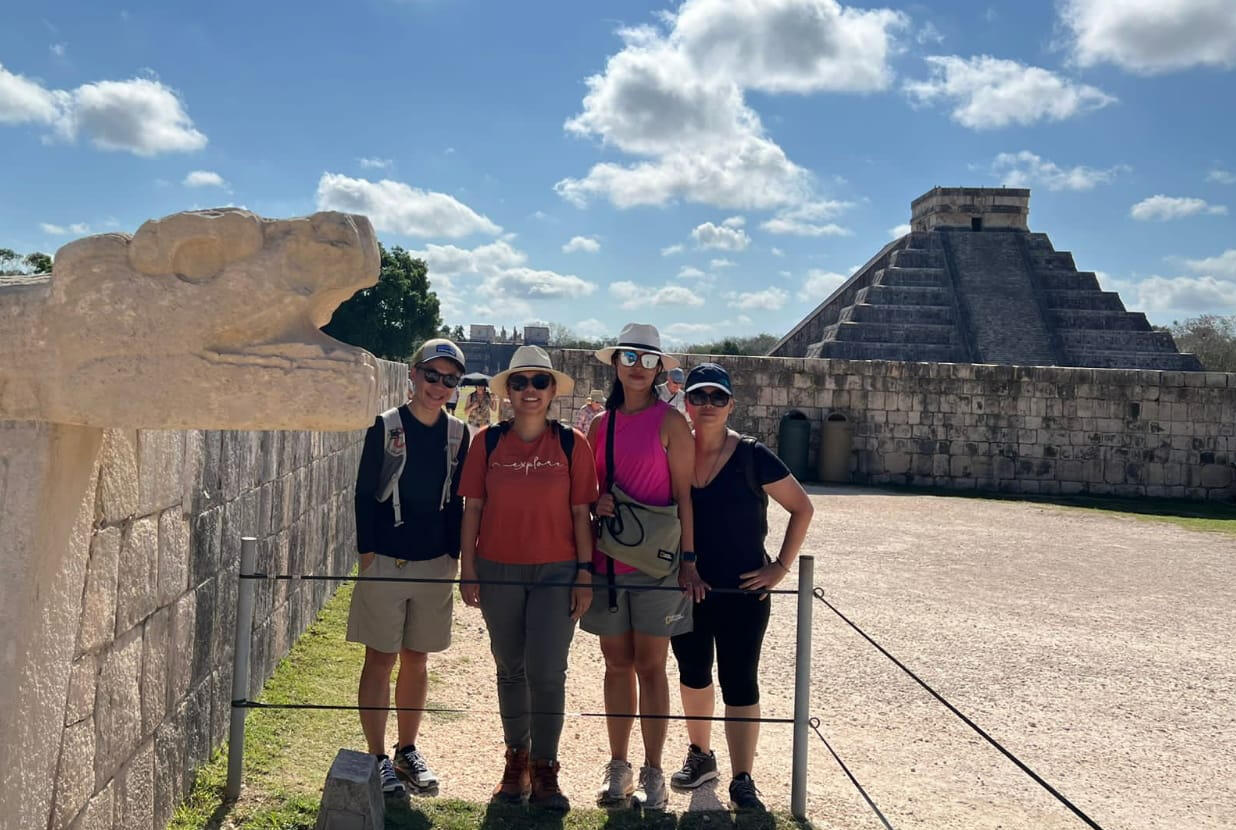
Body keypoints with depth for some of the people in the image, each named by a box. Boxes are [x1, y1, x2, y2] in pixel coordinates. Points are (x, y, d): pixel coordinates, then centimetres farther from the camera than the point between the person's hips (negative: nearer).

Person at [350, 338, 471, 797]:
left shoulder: (457, 434, 5)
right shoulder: (386, 426, -5)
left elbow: (457, 500, 10)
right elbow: (365, 493, -5)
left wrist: (454, 554, 6)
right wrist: (368, 552, -9)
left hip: (434, 565, 4)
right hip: (386, 562, -3)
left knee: (416, 659, 13)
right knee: (380, 659, 2)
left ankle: (407, 751, 26)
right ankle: (378, 758, 11)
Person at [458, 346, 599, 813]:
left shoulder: (571, 444, -1)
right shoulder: (488, 441, 1)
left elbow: (581, 513, 0)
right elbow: (472, 507, 3)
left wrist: (585, 573, -3)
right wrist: (468, 570, -1)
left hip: (556, 572, -1)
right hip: (498, 570, 2)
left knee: (547, 672, -4)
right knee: (510, 670, 13)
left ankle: (544, 773, 11)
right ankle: (516, 761, 29)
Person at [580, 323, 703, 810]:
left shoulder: (670, 421, -4)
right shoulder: (600, 423, 8)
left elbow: (683, 494, -5)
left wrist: (688, 560, -9)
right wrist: (596, 502, -7)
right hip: (607, 559, 4)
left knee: (650, 666, 3)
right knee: (617, 664, 10)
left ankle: (653, 772, 14)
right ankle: (618, 766, 22)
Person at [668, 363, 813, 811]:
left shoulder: (752, 456, -9)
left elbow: (802, 508, -3)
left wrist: (781, 566, -8)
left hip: (742, 591, -3)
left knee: (739, 684, 0)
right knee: (693, 674, 18)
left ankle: (742, 782, 10)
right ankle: (700, 754, 38)